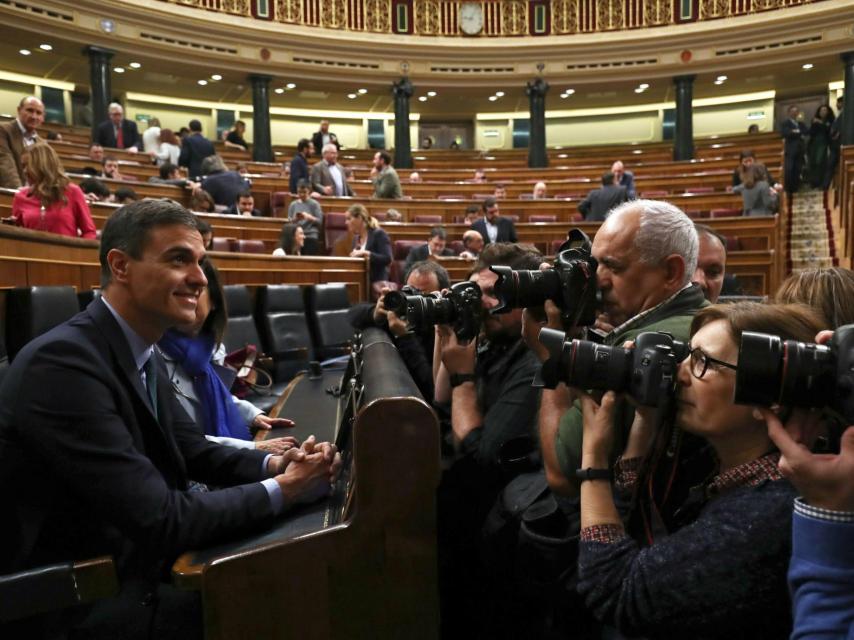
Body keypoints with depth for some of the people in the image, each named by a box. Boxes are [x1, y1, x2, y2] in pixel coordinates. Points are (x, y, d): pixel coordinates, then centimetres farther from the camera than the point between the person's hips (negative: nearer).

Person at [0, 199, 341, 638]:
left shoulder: (144, 353, 3)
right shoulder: (63, 360, -25)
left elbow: (193, 452, 9)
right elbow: (159, 520, -28)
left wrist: (274, 464, -9)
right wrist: (282, 489, -16)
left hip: (135, 563, 8)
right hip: (84, 603, -7)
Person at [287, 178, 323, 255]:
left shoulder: (314, 204, 3)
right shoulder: (293, 204, 12)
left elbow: (320, 222, -2)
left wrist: (309, 217, -18)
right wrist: (295, 219, -10)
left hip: (311, 236, -3)